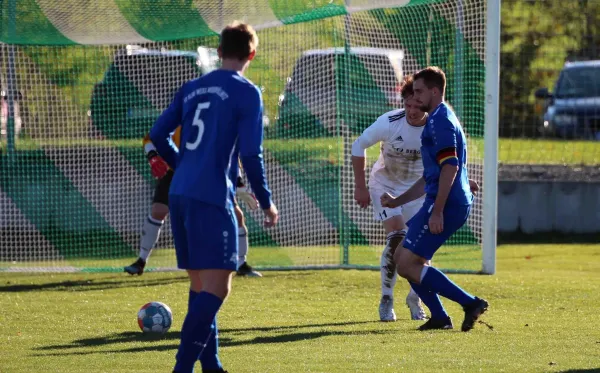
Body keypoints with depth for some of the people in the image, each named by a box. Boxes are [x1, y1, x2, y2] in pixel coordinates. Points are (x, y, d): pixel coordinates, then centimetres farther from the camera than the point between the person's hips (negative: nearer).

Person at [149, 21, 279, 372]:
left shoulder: (192, 88, 14)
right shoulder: (247, 93, -4)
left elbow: (158, 135, 14)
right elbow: (251, 155, -10)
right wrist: (267, 203, 1)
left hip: (180, 195, 7)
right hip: (213, 198, -7)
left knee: (201, 285, 16)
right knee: (216, 288, -7)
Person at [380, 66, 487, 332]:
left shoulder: (440, 120, -10)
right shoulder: (439, 119, 23)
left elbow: (450, 167, -22)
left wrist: (437, 211, -25)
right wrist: (396, 202, 30)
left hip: (447, 205, -11)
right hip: (453, 204, 11)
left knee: (407, 265, -10)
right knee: (400, 257, 14)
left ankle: (470, 303, -12)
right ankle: (439, 317, 10)